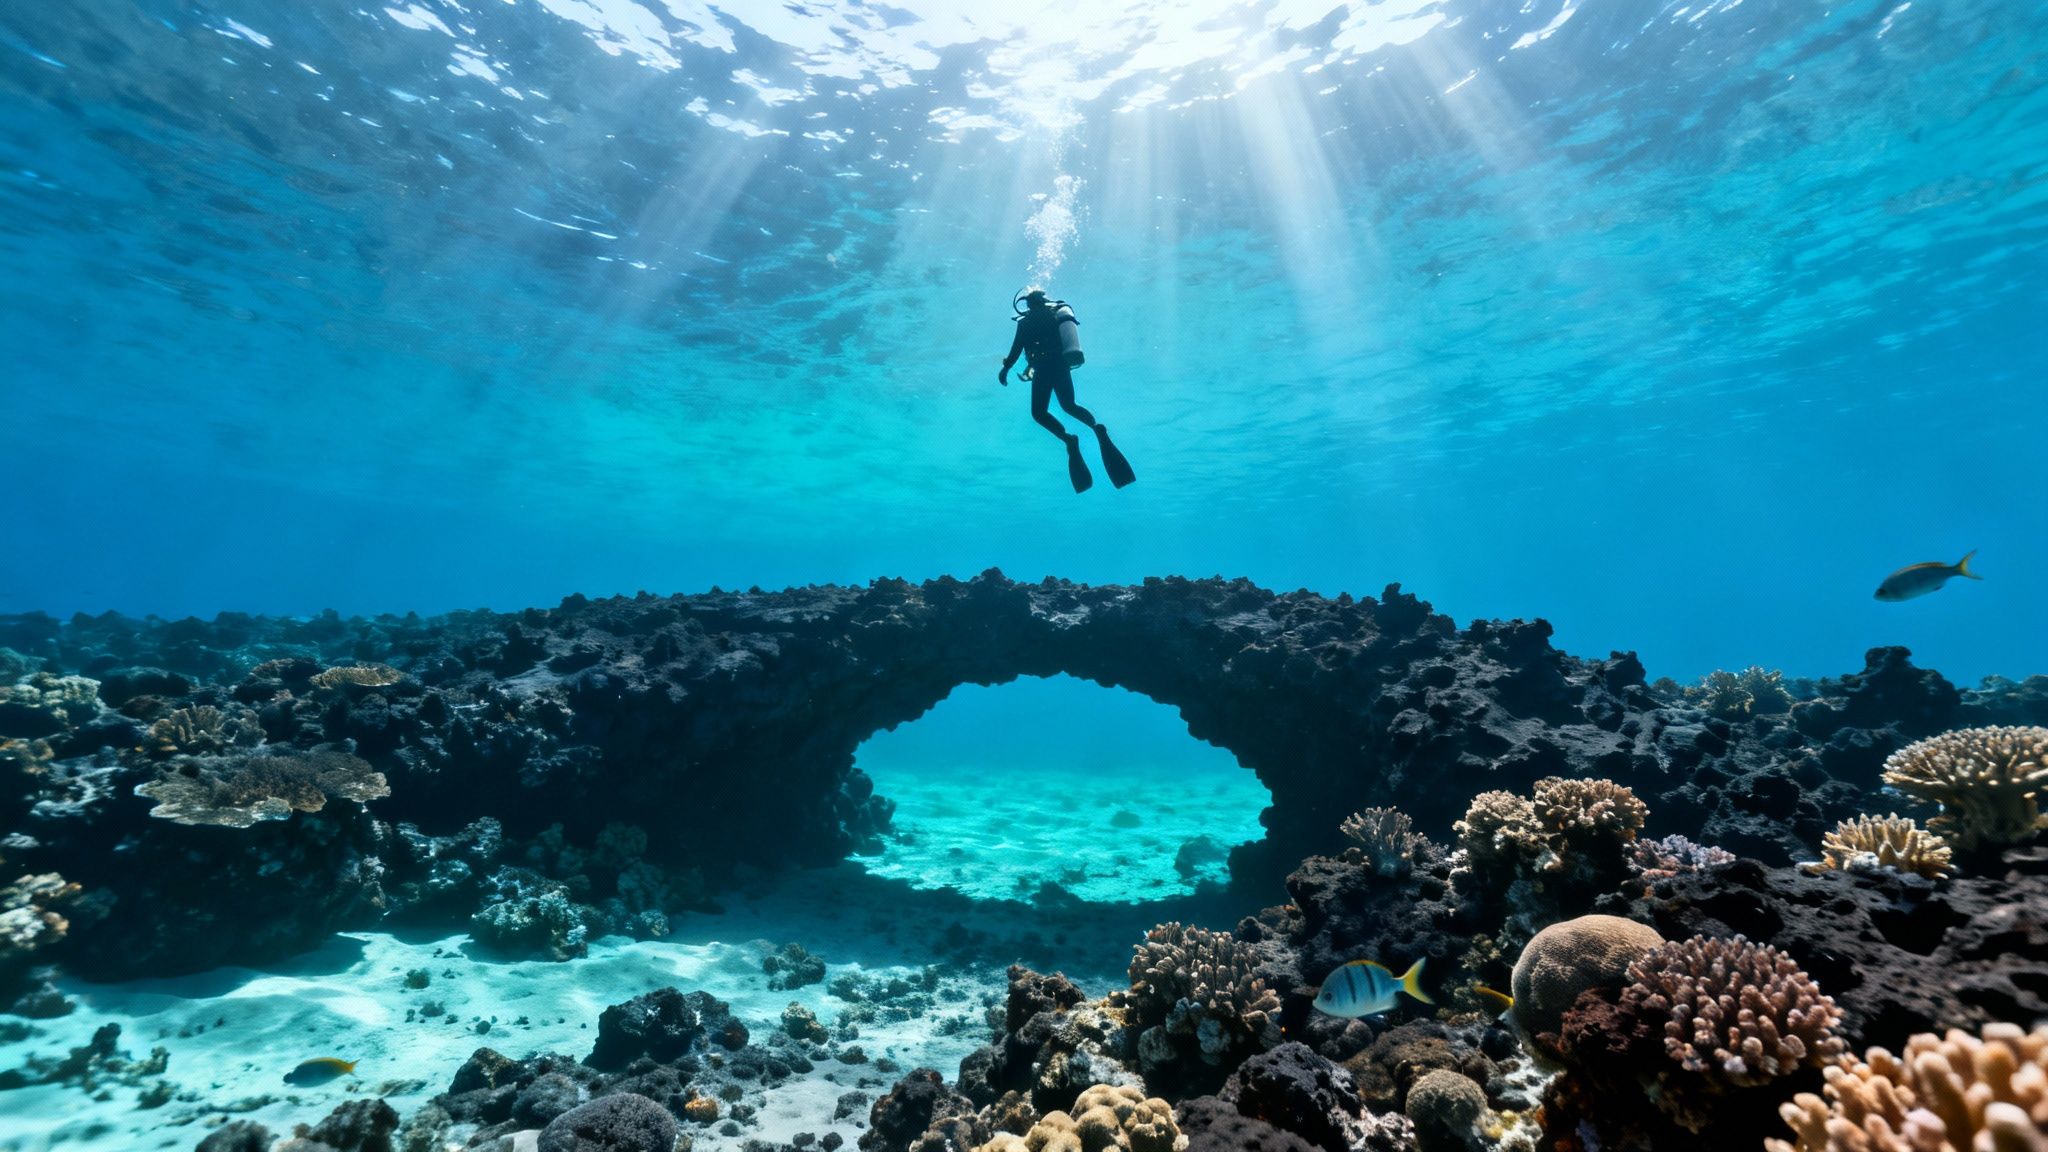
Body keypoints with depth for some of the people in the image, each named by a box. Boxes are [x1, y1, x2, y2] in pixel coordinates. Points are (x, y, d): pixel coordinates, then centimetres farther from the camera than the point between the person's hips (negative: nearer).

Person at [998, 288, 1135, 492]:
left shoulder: (1026, 322, -1)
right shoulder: (1057, 313, 16)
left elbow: (1016, 349, -5)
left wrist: (1005, 369, 6)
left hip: (1044, 368, -6)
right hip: (1063, 366, 6)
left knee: (1039, 413, 6)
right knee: (1069, 406, 22)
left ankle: (1068, 438, -17)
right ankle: (1097, 427, -5)